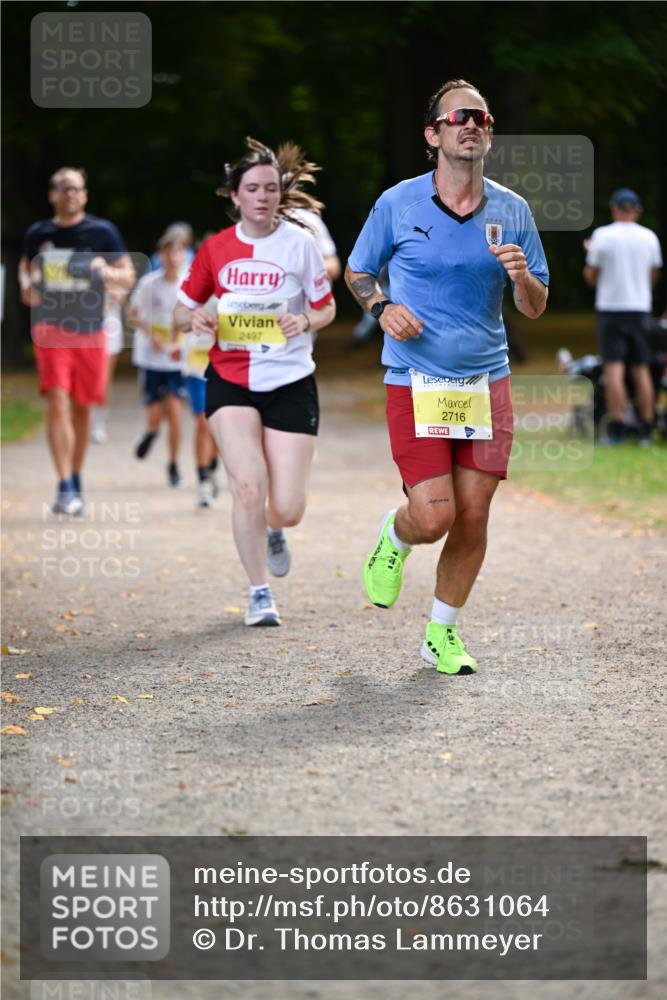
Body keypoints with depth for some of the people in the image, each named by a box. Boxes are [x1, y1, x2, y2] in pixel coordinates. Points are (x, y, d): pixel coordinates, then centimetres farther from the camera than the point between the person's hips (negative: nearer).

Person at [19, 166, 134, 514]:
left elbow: (128, 277, 4)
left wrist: (106, 271, -17)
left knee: (82, 407, 10)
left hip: (90, 329, 1)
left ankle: (76, 478, 29)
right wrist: (26, 285, 1)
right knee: (57, 402, -15)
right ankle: (65, 488, -18)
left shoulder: (102, 232, 1)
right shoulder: (38, 233, 5)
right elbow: (26, 266, 23)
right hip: (50, 326, -1)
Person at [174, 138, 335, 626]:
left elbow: (326, 309, 5)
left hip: (290, 381, -1)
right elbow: (183, 310, 11)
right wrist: (195, 319, -12)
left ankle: (272, 531, 36)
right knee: (248, 485, -17)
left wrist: (305, 320, -18)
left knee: (287, 509, -4)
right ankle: (260, 592, 1)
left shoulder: (299, 243, -4)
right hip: (230, 380, 1)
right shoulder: (216, 248, 1)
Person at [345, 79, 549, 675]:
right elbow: (357, 272, 12)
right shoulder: (398, 204, -3)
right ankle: (393, 540, 25)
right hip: (416, 381, -3)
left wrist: (520, 274, -13)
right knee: (433, 516, -12)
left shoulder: (512, 211, 4)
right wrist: (382, 307, -9)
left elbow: (536, 308, 9)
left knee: (473, 516, 1)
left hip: (487, 381, 3)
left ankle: (443, 633, 19)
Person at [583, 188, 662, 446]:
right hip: (639, 309, 3)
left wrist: (590, 254, 16)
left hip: (610, 308, -3)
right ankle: (646, 431, 7)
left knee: (613, 368, -6)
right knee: (641, 369, 7)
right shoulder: (650, 238, 3)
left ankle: (616, 430, -12)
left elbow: (591, 277, -1)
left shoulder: (602, 235, -5)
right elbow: (653, 277, 12)